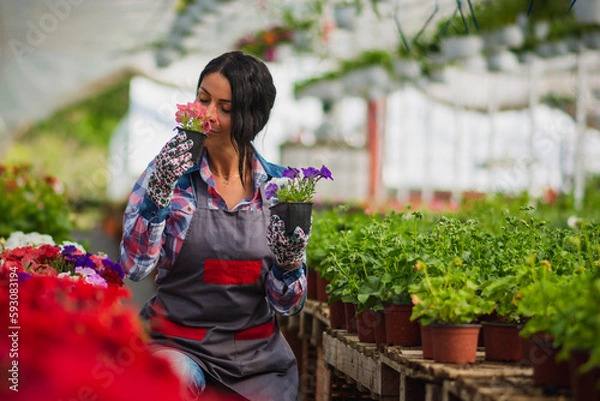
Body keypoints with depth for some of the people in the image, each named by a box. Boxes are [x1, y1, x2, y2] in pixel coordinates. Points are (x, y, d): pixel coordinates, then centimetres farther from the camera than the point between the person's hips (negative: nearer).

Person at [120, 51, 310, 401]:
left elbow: (288, 304, 3)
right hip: (179, 344, -3)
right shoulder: (171, 173, -2)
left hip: (257, 356, 3)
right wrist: (159, 190, -24)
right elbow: (135, 267, -14)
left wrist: (289, 260, -18)